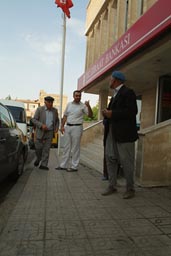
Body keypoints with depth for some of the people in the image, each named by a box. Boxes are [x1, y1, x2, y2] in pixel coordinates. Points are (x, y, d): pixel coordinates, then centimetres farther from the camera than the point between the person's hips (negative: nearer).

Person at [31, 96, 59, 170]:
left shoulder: (55, 110, 5)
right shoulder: (39, 109, -5)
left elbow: (57, 120, 17)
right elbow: (34, 120, -7)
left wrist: (56, 127, 0)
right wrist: (41, 125, -20)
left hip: (50, 133, 2)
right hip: (40, 132, -2)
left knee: (46, 149, 1)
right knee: (38, 148, 3)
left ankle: (43, 165, 7)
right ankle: (38, 159, 33)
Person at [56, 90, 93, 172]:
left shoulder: (83, 106, -3)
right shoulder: (69, 104, 12)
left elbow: (90, 115, -11)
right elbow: (65, 116, 15)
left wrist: (88, 106, -26)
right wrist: (62, 126, 8)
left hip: (77, 127, -5)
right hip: (67, 127, 5)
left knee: (75, 148, 0)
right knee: (66, 147, 10)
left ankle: (74, 166, 8)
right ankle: (63, 165, 19)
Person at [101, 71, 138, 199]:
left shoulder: (128, 92, -8)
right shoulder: (115, 94, 20)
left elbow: (132, 111, -18)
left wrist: (112, 114, -18)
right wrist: (107, 112, 1)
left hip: (124, 133, -9)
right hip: (112, 132, 9)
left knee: (126, 161, 0)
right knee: (110, 159, 9)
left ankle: (130, 189, 14)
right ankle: (112, 186, 20)